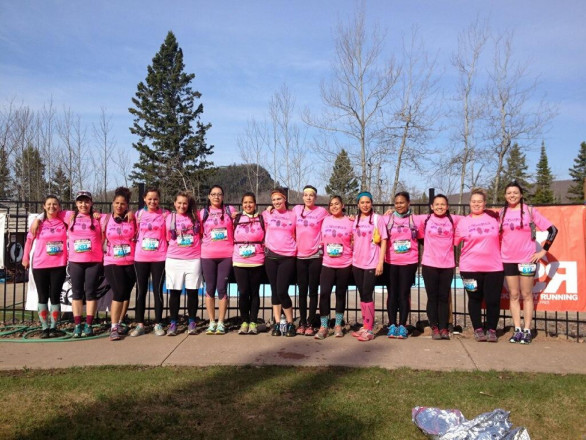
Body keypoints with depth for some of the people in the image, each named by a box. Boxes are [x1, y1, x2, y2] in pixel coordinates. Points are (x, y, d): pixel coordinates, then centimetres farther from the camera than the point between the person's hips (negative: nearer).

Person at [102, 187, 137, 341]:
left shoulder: (132, 219, 3)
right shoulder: (105, 219, 3)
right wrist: (103, 254, 3)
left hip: (131, 263, 2)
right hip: (112, 262, -2)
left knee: (126, 294, 8)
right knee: (119, 292, -13)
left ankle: (119, 323, 26)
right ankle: (114, 328, -4)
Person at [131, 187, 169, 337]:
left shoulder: (165, 214, 1)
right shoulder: (139, 214, 7)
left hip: (159, 258, -2)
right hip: (140, 257, 2)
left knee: (158, 291, 3)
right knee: (141, 291, 7)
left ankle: (158, 324, 13)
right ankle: (139, 324, 16)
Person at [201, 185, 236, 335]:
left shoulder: (230, 210, 6)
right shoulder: (203, 212, 9)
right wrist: (205, 244, 2)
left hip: (226, 255, -1)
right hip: (208, 255, 1)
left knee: (222, 288, 0)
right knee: (210, 288, 5)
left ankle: (221, 323, 10)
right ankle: (212, 322, 15)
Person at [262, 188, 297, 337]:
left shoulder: (293, 215, 4)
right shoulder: (267, 214, 6)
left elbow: (296, 235, 12)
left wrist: (294, 249, 2)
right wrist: (266, 246, 11)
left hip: (288, 257, -2)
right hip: (271, 256, 2)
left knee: (282, 291, -10)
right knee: (274, 291, 7)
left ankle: (290, 323, 5)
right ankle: (277, 323, 15)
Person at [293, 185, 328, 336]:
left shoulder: (322, 211, 0)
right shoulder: (296, 210, 6)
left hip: (315, 256, -2)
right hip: (300, 255, 2)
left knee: (313, 291, 3)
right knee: (302, 291, 8)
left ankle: (310, 324, 10)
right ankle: (302, 323, 15)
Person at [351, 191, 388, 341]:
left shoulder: (377, 218, -4)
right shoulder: (355, 220, 10)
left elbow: (383, 241, -6)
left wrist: (380, 262, -12)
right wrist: (352, 259, 9)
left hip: (371, 263, -5)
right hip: (357, 263, 5)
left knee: (367, 295, -5)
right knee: (362, 295, 10)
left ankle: (369, 330, 4)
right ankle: (364, 326, 20)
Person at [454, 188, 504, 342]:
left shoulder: (494, 217, 6)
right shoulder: (463, 222, 3)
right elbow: (454, 241, 4)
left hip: (494, 267, 1)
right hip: (470, 268, -1)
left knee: (493, 299, 3)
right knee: (475, 299, 8)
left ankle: (491, 330, 18)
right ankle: (478, 329, 20)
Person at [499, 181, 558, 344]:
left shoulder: (530, 211, -2)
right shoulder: (501, 213, 6)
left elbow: (552, 229, -3)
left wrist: (543, 251, -5)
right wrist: (498, 252, 7)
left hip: (527, 260, -3)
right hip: (508, 260, 3)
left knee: (526, 295, 2)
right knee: (513, 295, 6)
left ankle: (527, 330, 8)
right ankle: (517, 330, 12)